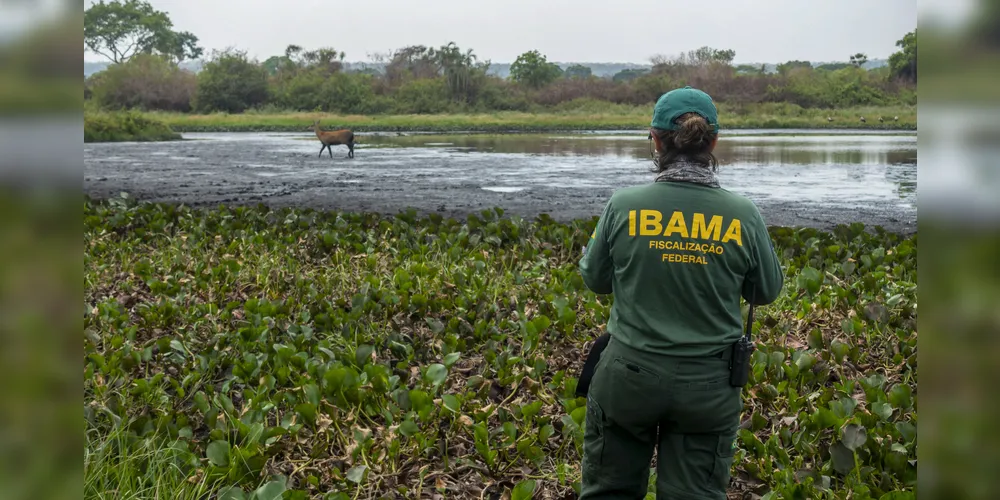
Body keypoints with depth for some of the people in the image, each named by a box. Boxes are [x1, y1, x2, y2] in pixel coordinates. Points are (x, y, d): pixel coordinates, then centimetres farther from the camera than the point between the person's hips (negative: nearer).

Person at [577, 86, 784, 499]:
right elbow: (767, 291, 4)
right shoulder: (744, 215, -10)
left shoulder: (624, 205, -11)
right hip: (709, 385, 0)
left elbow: (595, 279, 2)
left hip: (629, 375, 0)